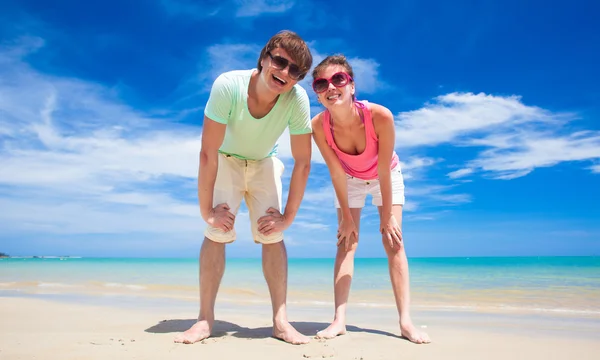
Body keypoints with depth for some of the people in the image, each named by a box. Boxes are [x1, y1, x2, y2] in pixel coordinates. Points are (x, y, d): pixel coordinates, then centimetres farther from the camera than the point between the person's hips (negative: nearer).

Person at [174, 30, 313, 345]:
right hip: (226, 160, -1)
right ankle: (204, 319, -3)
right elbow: (208, 153, -29)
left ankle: (280, 321, -1)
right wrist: (206, 210, -25)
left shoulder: (297, 99, -28)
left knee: (272, 234, -9)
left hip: (264, 164, 1)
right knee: (218, 231, -14)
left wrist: (287, 217, -19)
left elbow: (302, 162, -21)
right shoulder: (228, 86, -33)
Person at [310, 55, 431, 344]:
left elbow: (384, 171, -29)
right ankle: (339, 320, -3)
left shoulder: (380, 116, -38)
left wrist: (387, 215, -20)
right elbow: (336, 173, -21)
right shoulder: (319, 126, -31)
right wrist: (347, 217, -14)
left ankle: (406, 321, -3)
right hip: (349, 179, 2)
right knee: (346, 242, -4)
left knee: (394, 241, -7)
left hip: (387, 177, -1)